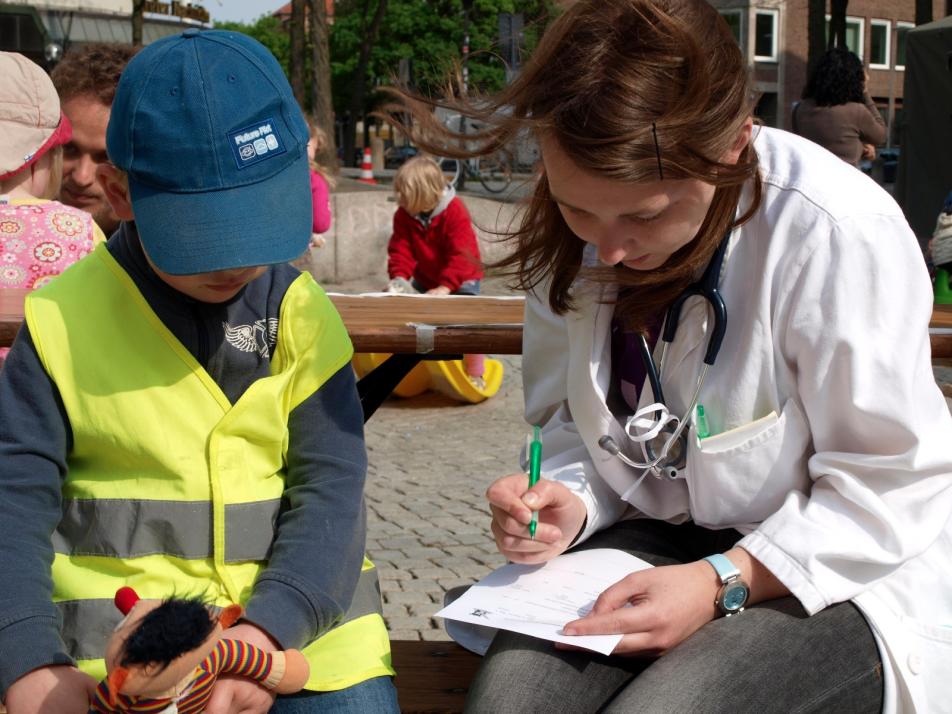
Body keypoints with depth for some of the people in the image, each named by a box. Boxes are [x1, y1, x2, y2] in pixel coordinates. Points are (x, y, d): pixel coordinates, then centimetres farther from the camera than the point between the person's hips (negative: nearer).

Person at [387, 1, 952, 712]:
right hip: (654, 537, 4)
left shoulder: (839, 231, -23)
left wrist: (723, 584, -24)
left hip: (840, 567, -3)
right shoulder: (572, 234, -5)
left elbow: (888, 483, -16)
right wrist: (569, 501, -14)